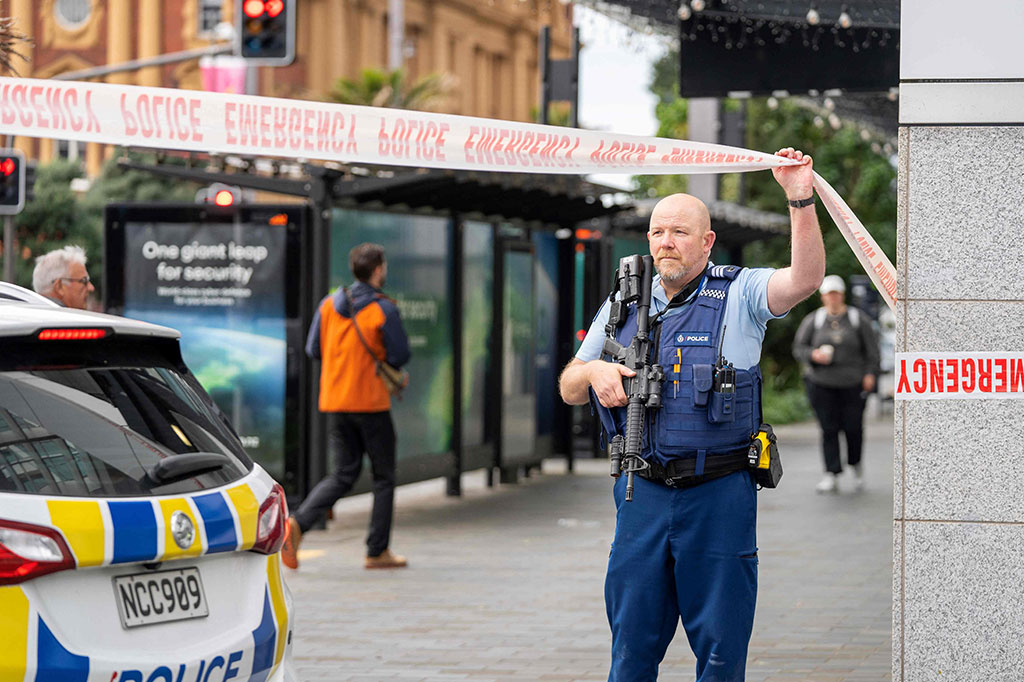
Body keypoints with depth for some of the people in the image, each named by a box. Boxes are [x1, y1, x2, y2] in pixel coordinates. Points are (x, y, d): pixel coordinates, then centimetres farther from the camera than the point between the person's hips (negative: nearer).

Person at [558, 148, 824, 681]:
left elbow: (805, 278, -19)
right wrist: (593, 371, -6)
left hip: (719, 495, -3)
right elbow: (569, 391, 17)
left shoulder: (739, 294, 1)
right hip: (643, 492, 3)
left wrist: (801, 200, -29)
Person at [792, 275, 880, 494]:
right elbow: (798, 348, 8)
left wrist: (870, 373, -5)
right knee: (829, 429, -5)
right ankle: (832, 476, -4)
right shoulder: (813, 321, 6)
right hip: (821, 383, 0)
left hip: (853, 383, 0)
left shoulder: (859, 319, 4)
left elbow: (871, 350, 6)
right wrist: (813, 355, -12)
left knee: (853, 427, -1)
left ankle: (856, 464, 27)